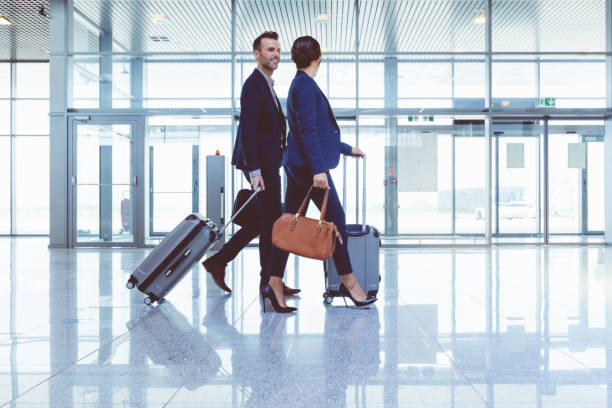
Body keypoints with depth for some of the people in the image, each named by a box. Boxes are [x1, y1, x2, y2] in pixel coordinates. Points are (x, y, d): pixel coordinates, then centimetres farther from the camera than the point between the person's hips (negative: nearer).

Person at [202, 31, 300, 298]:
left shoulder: (266, 85, 19)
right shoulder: (254, 85, -13)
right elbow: (247, 130, -20)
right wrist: (254, 171, -24)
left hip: (267, 163, 10)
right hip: (261, 164, -10)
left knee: (263, 220, 14)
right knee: (271, 220, -2)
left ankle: (218, 261, 18)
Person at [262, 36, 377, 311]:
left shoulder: (300, 85, 19)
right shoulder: (305, 85, -11)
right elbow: (307, 130, -20)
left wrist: (346, 149, 33)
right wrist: (318, 169, -24)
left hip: (297, 165, 10)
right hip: (309, 165, -10)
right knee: (336, 219, -2)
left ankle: (274, 283, 9)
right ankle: (348, 282, 7)